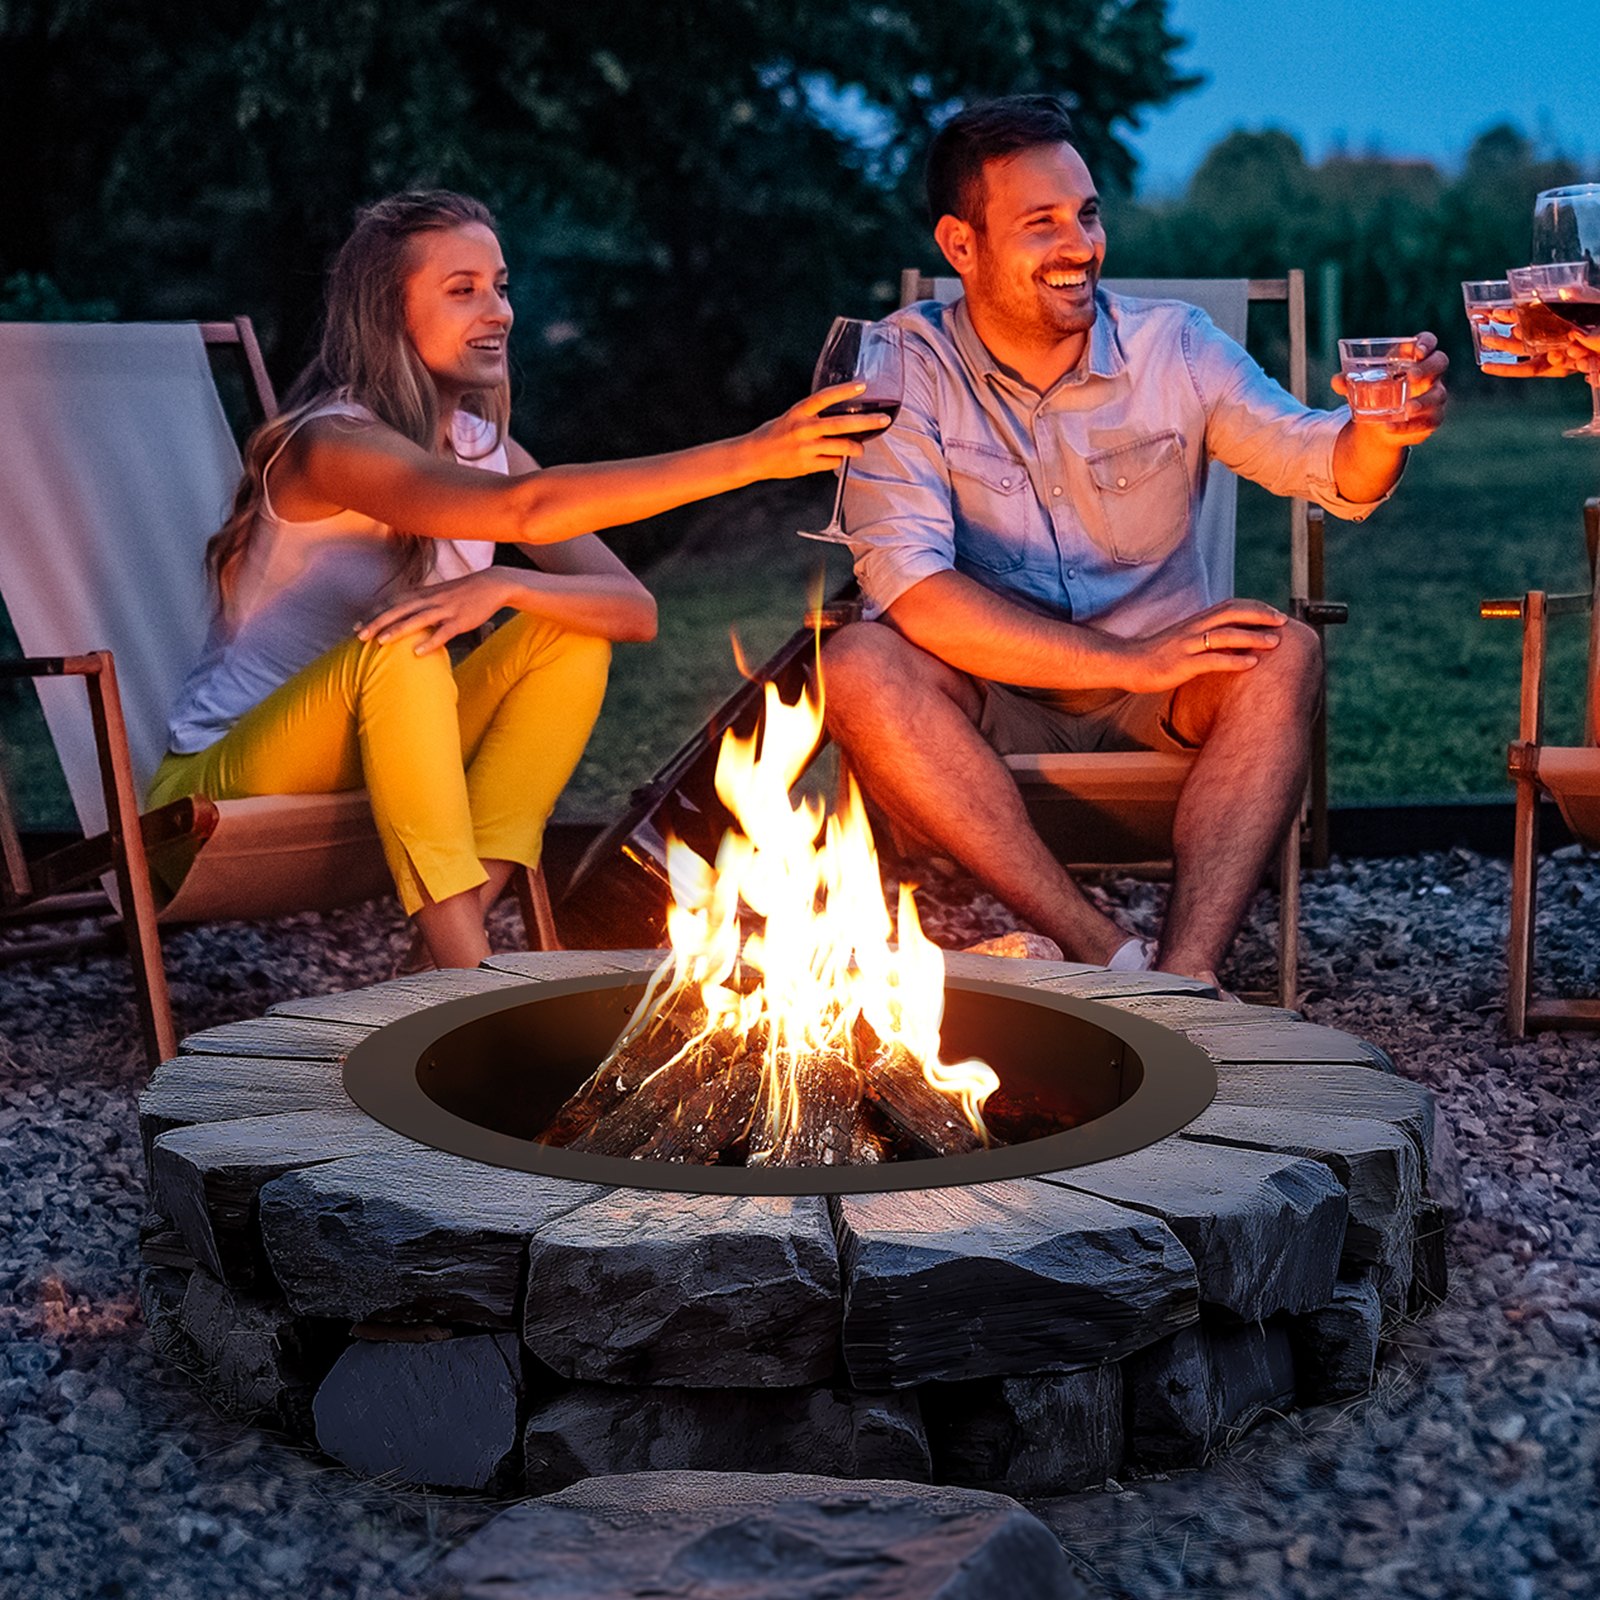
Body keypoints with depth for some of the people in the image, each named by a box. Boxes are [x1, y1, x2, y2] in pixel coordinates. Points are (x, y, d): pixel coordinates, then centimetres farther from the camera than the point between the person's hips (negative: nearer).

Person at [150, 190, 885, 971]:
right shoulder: (332, 443, -21)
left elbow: (636, 608, -8)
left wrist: (503, 587, -29)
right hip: (225, 783, -7)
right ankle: (465, 968, -30)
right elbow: (527, 509, -39)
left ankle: (468, 909, -20)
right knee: (399, 644, -33)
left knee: (572, 631, -10)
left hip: (378, 770, 7)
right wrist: (747, 455, -42)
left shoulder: (481, 445, 3)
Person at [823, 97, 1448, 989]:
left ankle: (1185, 974, -40)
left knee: (1286, 654, -27)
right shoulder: (908, 366, -8)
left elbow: (1330, 472, -9)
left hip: (1164, 712, 2)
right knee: (860, 668, -31)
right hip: (994, 713, -1)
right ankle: (1109, 955, -35)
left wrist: (1380, 433, -36)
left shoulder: (1174, 347, 0)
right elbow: (906, 585, -20)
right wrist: (1129, 661, -24)